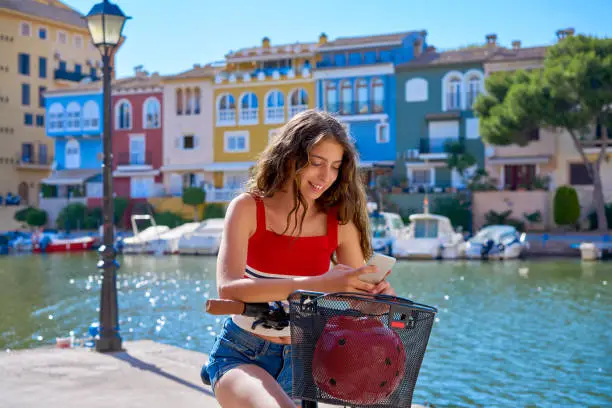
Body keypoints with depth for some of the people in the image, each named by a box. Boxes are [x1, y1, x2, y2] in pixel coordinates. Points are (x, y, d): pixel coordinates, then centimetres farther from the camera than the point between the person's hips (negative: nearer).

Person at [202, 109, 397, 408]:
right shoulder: (249, 209, -9)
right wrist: (318, 284, -34)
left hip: (298, 360, 4)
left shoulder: (339, 223, -2)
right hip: (241, 354, -4)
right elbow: (228, 287, -23)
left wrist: (379, 292, -24)